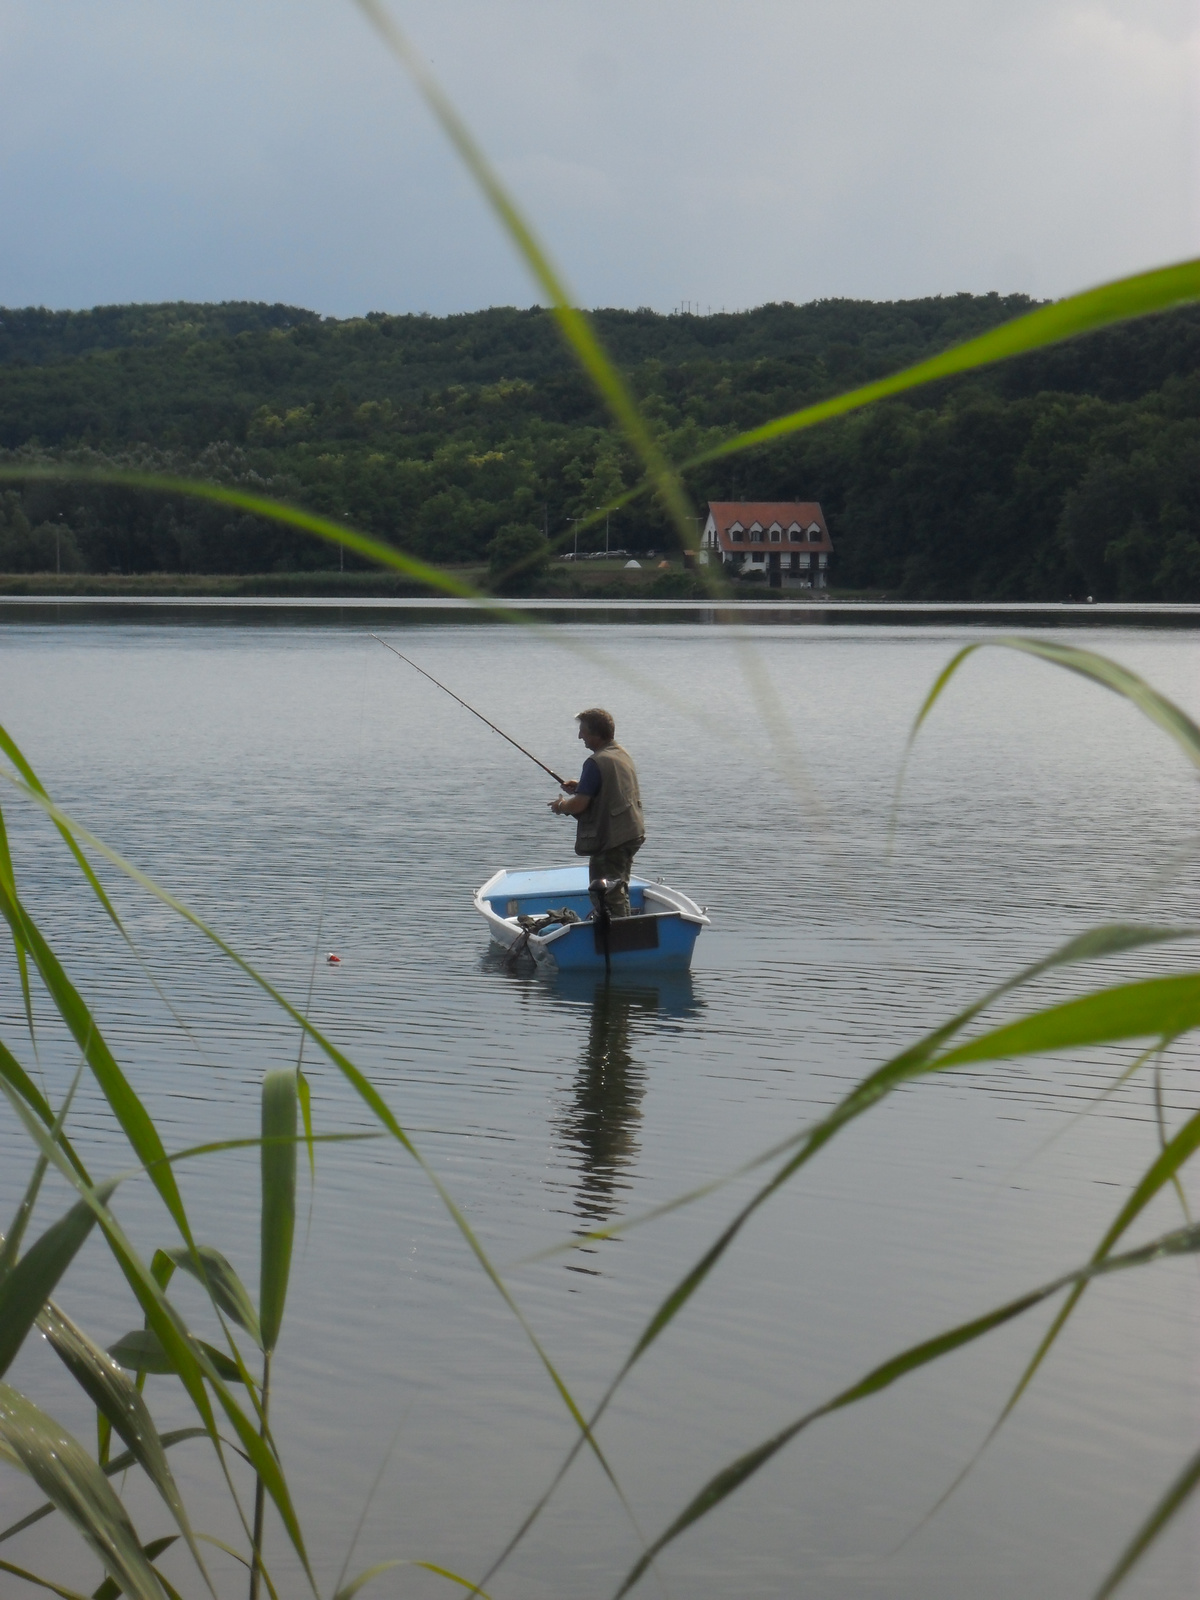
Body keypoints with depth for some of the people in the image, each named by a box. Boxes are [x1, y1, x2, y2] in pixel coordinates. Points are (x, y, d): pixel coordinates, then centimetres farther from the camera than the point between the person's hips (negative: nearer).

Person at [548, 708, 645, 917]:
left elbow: (579, 805, -23)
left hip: (609, 840, -9)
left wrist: (561, 806, -2)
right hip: (633, 835, 9)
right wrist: (580, 787, 16)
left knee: (608, 896, -2)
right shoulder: (623, 755, 9)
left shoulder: (596, 763, -20)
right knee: (619, 890, 21)